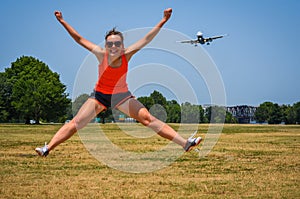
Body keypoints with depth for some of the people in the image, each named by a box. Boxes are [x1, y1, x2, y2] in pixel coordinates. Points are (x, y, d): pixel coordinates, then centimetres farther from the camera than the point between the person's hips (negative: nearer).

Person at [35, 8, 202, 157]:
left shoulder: (127, 55, -17)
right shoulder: (101, 54, -18)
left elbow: (147, 39, -19)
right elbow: (79, 39, -14)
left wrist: (163, 21, -26)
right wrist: (62, 22, -17)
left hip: (122, 96, 0)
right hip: (100, 94, 1)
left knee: (148, 119, -12)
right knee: (76, 122, -8)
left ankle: (185, 143, -15)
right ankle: (47, 149, -6)